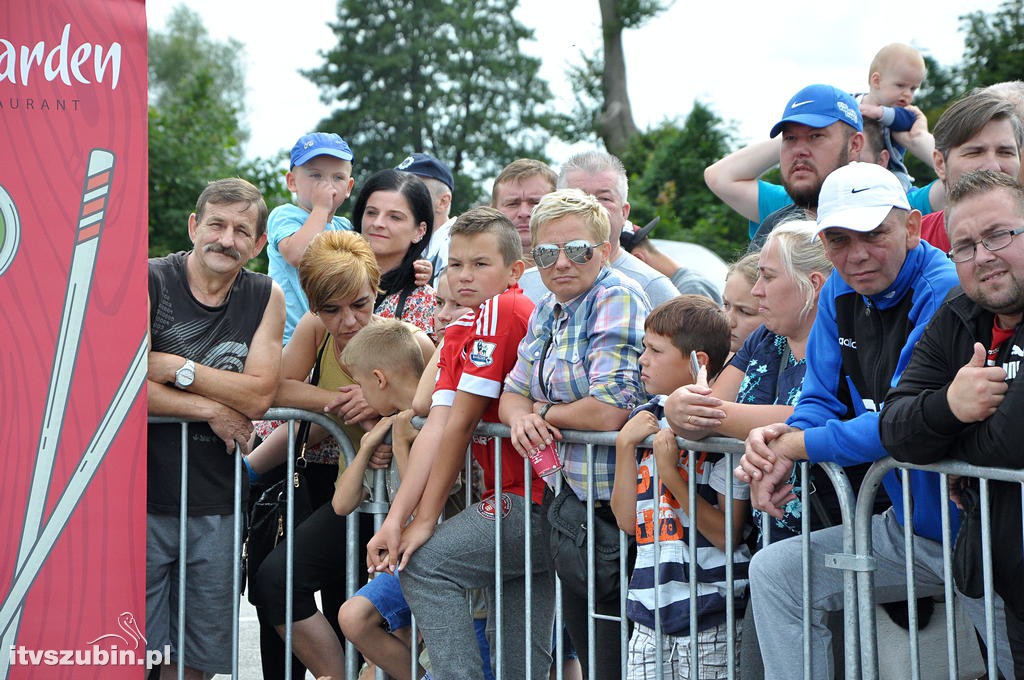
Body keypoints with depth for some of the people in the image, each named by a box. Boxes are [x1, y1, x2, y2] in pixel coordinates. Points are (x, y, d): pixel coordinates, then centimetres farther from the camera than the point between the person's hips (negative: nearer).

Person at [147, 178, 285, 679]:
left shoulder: (266, 298, 6)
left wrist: (177, 367, -14)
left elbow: (259, 395, -5)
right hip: (141, 498, -3)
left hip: (216, 505, 4)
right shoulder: (147, 282, -5)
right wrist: (211, 410, -12)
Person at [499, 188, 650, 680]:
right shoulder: (549, 309, 13)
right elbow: (514, 392, 17)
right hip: (560, 493, 9)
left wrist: (544, 412, -7)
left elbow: (608, 410, -24)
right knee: (579, 633, 16)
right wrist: (521, 416, -7)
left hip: (603, 499, -9)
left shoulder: (617, 299, -14)